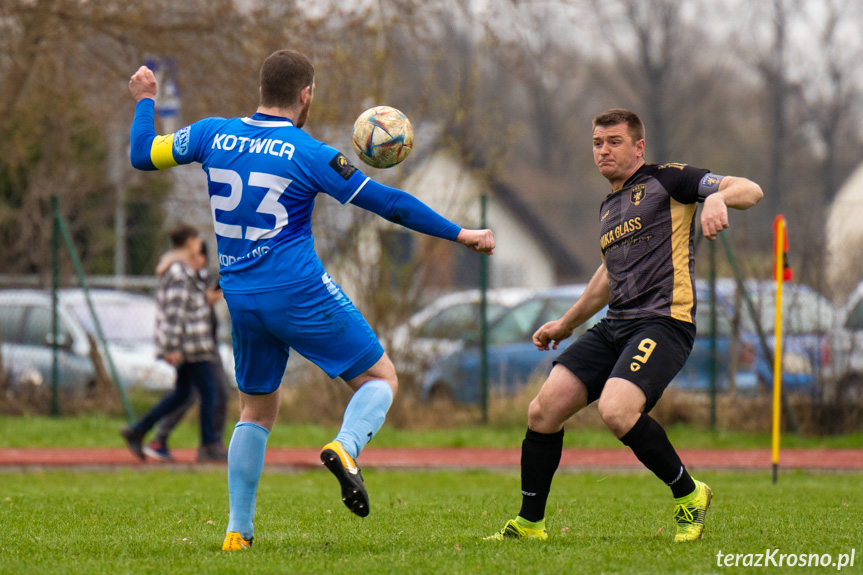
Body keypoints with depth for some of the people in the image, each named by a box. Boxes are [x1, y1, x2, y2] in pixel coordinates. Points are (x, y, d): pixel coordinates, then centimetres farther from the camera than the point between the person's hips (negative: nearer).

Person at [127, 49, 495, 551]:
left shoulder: (214, 134, 3)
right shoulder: (308, 154, -9)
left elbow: (143, 155, 15)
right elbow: (389, 203, -7)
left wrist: (145, 101, 32)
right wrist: (459, 234, 2)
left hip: (241, 298, 5)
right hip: (300, 293, -5)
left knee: (257, 410, 20)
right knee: (381, 379, 6)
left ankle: (238, 531, 14)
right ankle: (346, 448, -24)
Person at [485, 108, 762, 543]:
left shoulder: (666, 180, 2)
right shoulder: (609, 207, 25)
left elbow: (750, 190, -6)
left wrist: (718, 197, -29)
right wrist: (567, 323, 47)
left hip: (663, 321, -8)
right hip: (614, 325, 8)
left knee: (616, 410, -30)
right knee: (544, 409, -5)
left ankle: (688, 494, -7)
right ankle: (529, 524, 8)